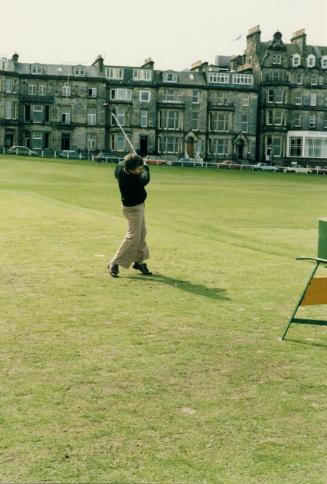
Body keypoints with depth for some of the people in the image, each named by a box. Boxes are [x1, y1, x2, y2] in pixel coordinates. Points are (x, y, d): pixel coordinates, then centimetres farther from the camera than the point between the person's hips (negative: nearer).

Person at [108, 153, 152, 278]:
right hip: (133, 208, -9)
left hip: (137, 205, 9)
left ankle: (139, 260, 28)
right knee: (133, 236, -6)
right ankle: (114, 263, -1)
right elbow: (145, 180, -15)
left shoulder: (120, 166, -13)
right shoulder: (131, 179, -34)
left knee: (141, 233, 17)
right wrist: (145, 169, 4)